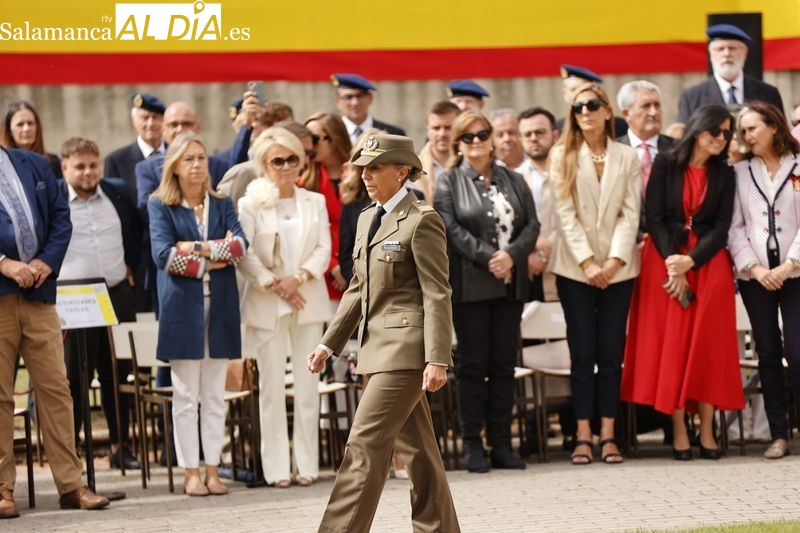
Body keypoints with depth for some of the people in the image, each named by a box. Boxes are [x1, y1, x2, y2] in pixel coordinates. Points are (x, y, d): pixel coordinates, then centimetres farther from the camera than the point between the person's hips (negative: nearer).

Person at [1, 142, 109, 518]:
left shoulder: (34, 165, 13)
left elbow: (60, 217, 12)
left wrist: (47, 261, -4)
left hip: (38, 293, 4)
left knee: (55, 388, 3)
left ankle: (70, 485, 7)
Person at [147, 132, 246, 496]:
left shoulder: (222, 205, 13)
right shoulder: (161, 206, 3)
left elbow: (240, 245, -2)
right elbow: (163, 254, -10)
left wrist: (199, 248, -11)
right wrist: (209, 264, -11)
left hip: (220, 306, 3)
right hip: (181, 306, -3)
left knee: (215, 395, 5)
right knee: (185, 395, -1)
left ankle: (213, 470, 9)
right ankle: (190, 472, 3)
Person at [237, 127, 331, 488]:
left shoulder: (315, 202, 10)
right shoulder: (250, 204, 0)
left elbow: (324, 249, 3)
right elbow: (244, 255, -7)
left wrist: (298, 278, -12)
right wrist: (272, 284, -16)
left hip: (308, 301, 2)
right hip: (266, 305, -2)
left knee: (307, 383, 3)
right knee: (271, 385, -2)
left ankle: (307, 464, 8)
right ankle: (276, 467, 1)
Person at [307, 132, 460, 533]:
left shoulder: (421, 221, -10)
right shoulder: (367, 219, 16)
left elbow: (437, 295, -13)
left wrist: (437, 359, -18)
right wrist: (329, 344, 16)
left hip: (406, 348, -9)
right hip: (381, 348, 9)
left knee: (365, 443, -12)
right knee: (415, 448, 13)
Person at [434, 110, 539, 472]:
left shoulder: (513, 181, 13)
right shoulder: (448, 183, 2)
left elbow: (532, 224, 6)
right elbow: (451, 229, -9)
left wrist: (511, 255, -12)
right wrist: (487, 258, -17)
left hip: (510, 285, 4)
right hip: (470, 285, -4)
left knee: (504, 364, 5)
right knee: (472, 365, -1)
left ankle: (501, 443, 8)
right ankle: (472, 445, 2)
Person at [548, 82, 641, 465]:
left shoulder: (627, 157, 6)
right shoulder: (563, 156, 2)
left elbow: (630, 213, 1)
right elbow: (565, 214, -4)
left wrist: (615, 260, -10)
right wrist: (587, 263, -11)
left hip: (618, 268, 1)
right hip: (575, 268, -1)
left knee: (612, 352, 0)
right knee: (583, 352, -2)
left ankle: (608, 435, 3)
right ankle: (583, 436, 1)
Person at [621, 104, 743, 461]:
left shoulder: (724, 175, 7)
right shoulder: (665, 165, 0)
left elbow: (721, 228, 0)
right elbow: (654, 218, -4)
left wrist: (689, 262, -14)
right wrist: (672, 265, -13)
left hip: (707, 263, 2)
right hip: (665, 260, -2)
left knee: (708, 348, -3)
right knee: (671, 345, -4)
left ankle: (707, 432, -2)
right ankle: (679, 432, -3)